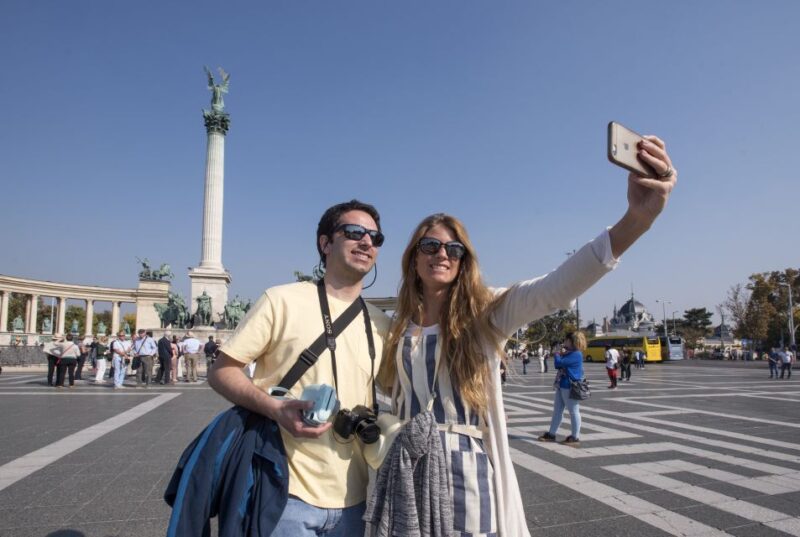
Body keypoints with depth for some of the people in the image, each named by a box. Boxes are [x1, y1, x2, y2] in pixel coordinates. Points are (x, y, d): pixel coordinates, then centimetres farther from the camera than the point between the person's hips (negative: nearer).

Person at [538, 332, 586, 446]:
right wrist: (560, 353, 5)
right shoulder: (568, 354, 15)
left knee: (573, 412, 1)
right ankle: (551, 434, 20)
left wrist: (557, 354, -2)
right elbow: (557, 365, 17)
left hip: (570, 387, -10)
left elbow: (559, 363, -22)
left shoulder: (576, 354, -17)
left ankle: (575, 438, 10)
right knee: (557, 410, 13)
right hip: (562, 385, 10)